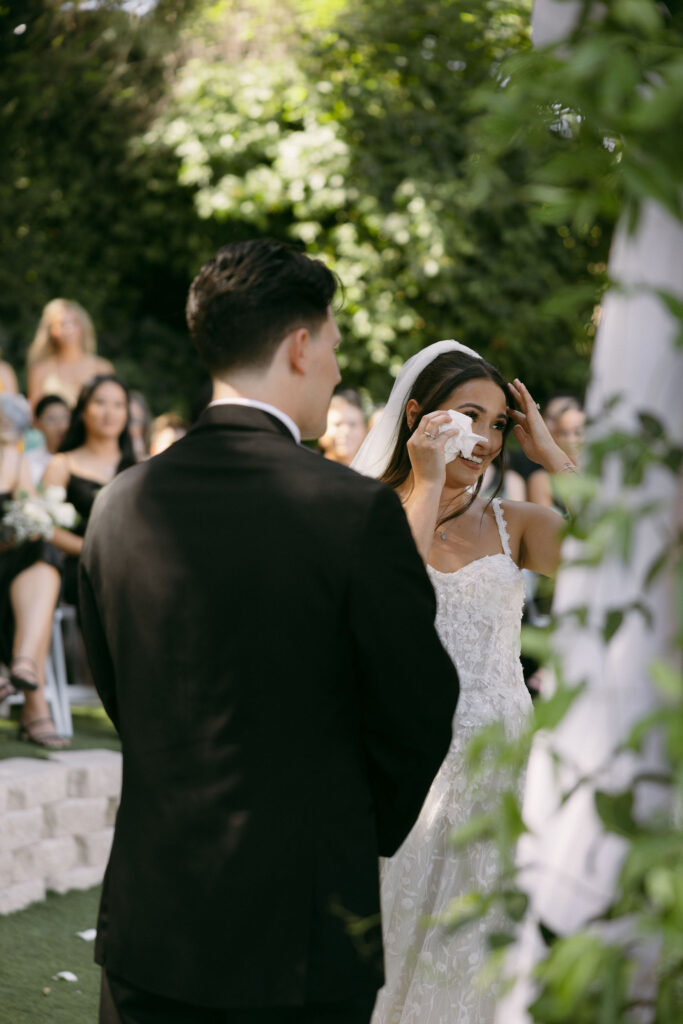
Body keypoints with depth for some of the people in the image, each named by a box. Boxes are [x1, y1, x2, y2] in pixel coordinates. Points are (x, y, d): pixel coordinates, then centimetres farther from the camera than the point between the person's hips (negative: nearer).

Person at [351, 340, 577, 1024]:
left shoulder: (511, 523, 7)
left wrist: (547, 451, -5)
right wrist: (427, 484, -15)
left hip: (500, 768, 3)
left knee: (480, 962, 9)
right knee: (397, 952, 4)